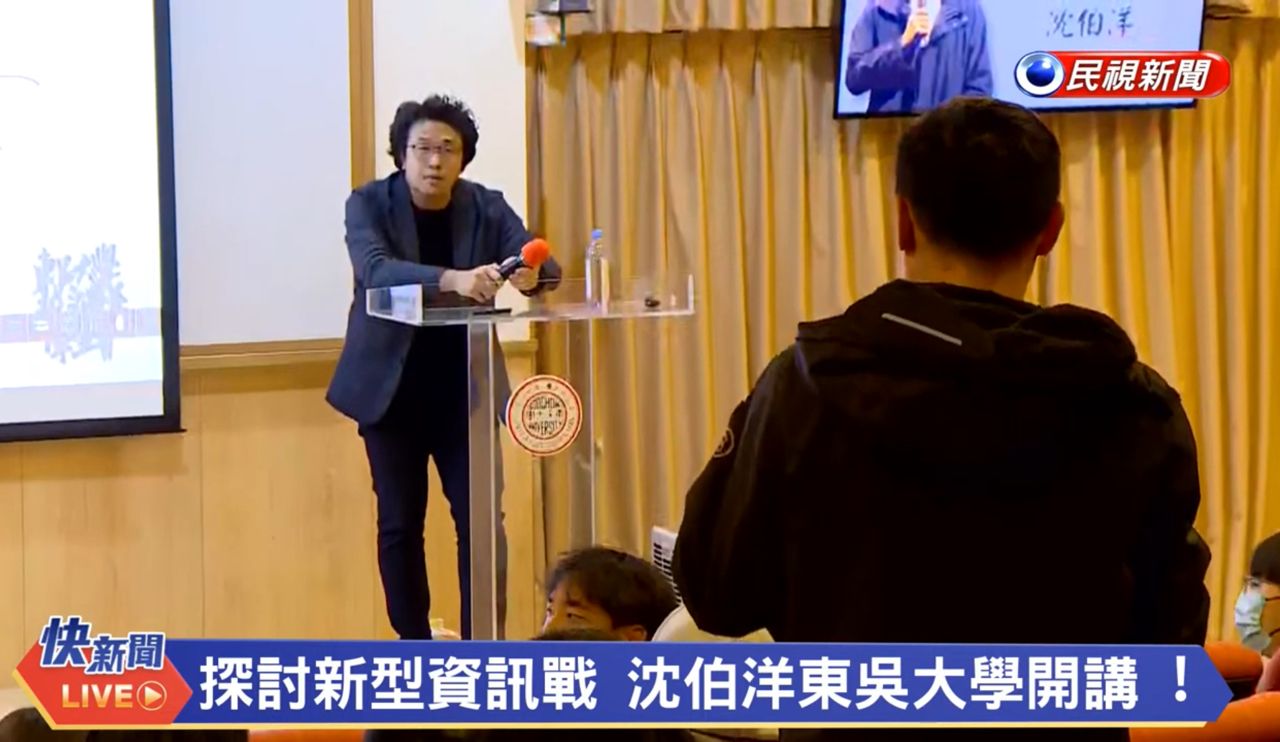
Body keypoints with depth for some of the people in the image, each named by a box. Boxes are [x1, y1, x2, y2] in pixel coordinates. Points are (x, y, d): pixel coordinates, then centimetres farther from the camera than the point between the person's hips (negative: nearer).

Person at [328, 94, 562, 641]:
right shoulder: (369, 204, -9)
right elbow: (375, 271, -28)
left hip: (464, 389, 1)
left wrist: (529, 274, -37)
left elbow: (546, 264, -12)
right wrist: (449, 280, -44)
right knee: (400, 525, 6)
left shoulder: (487, 207, -2)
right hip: (392, 388, -1)